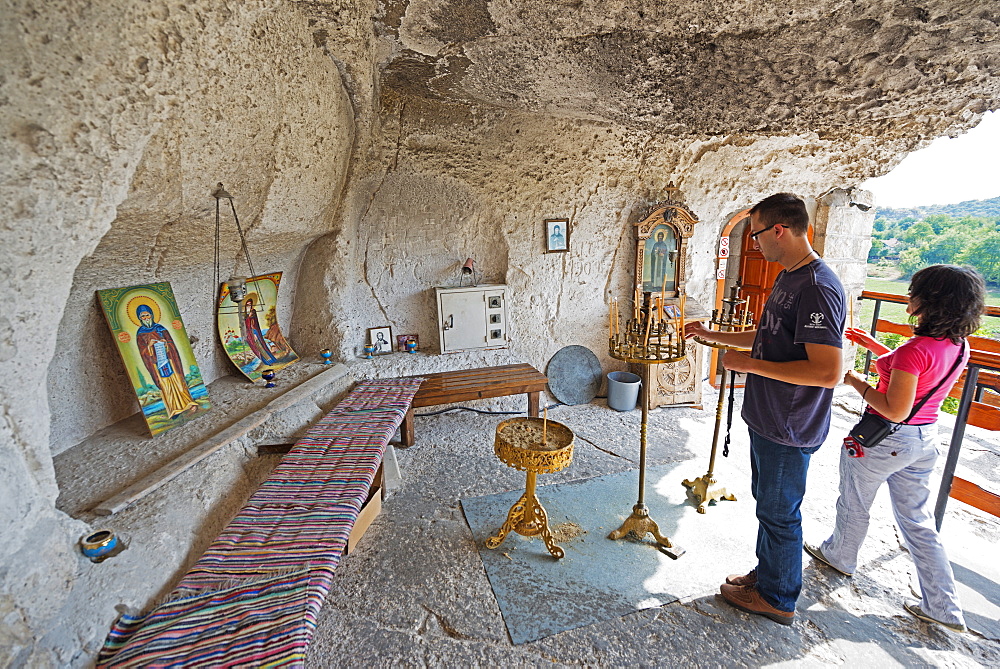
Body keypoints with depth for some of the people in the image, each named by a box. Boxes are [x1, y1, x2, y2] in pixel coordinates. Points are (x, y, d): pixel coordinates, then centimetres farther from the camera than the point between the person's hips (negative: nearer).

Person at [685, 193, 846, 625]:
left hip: (788, 430, -10)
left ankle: (778, 599, 31)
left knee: (779, 513, 9)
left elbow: (828, 371, -29)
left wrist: (750, 363, -24)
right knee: (766, 502, 23)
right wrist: (713, 336, 17)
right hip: (766, 419, 10)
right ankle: (766, 572, 44)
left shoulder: (817, 287, -24)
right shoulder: (787, 278, 8)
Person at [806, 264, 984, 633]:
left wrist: (856, 382, -14)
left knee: (854, 505, 18)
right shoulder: (958, 346, -1)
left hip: (883, 440, -7)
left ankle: (839, 556, 41)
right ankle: (944, 607, 29)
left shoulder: (916, 349, -27)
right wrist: (877, 347, 16)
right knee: (919, 522, 20)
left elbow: (895, 410, -26)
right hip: (925, 438, 8)